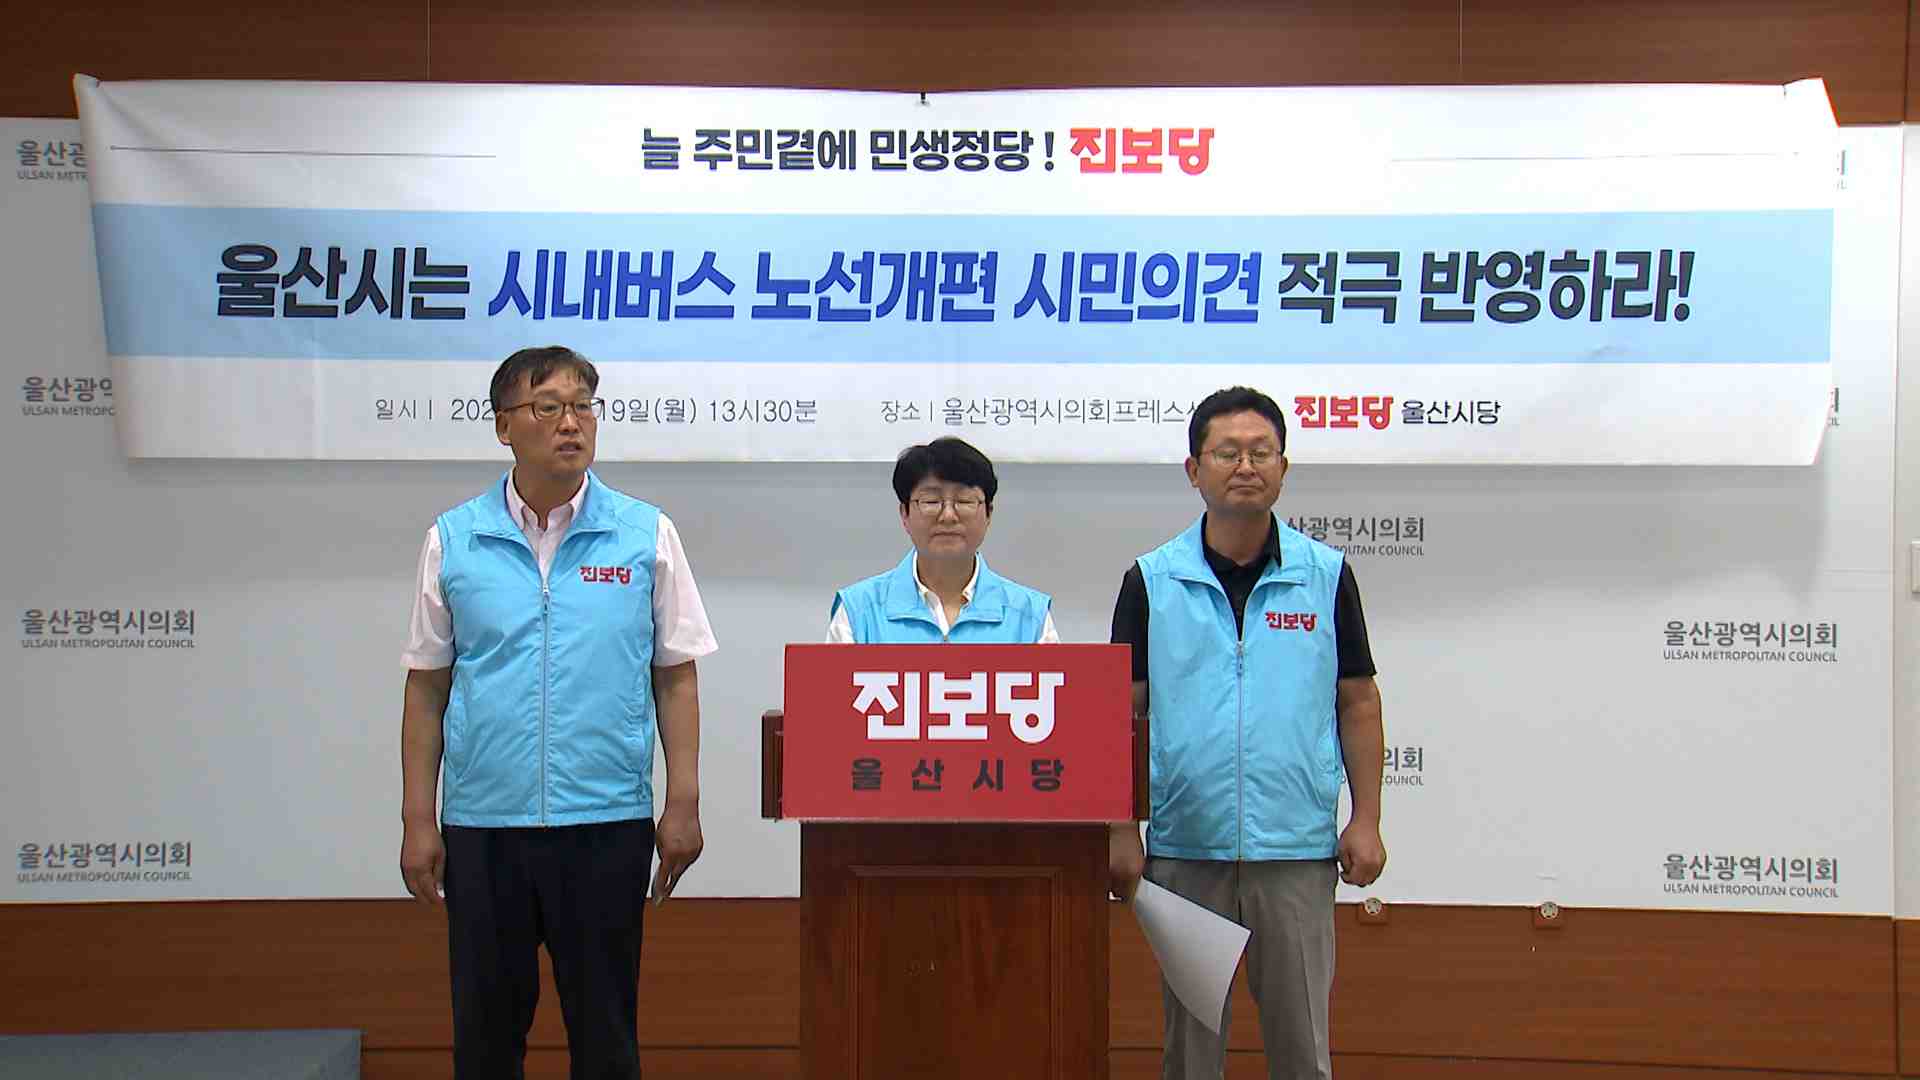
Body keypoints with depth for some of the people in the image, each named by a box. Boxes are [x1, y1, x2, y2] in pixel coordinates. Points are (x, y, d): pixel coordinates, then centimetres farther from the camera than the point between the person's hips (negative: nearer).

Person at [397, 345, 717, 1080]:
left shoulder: (644, 535, 2)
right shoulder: (453, 541, 4)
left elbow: (676, 679, 3)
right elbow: (426, 687, 7)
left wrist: (684, 804, -3)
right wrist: (418, 819, 3)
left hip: (608, 821, -1)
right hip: (483, 824, 1)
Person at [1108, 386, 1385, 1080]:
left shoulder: (1326, 575, 3)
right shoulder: (1151, 581, 2)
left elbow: (1358, 701, 6)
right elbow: (1122, 713, 3)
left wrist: (1366, 821, -1)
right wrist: (1121, 833, -4)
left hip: (1297, 848, 0)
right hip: (1184, 847, 0)